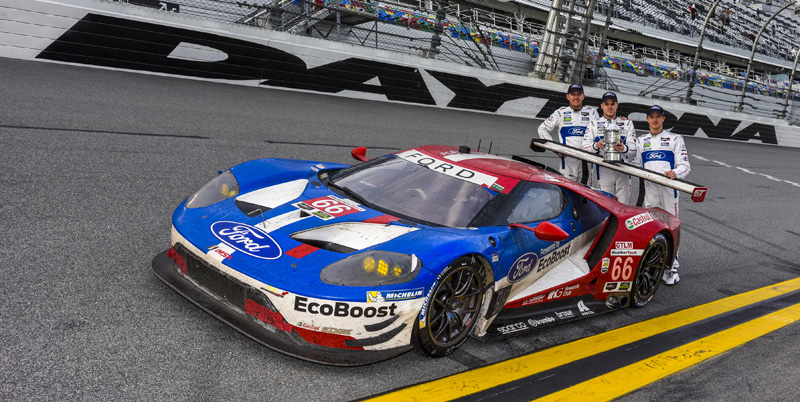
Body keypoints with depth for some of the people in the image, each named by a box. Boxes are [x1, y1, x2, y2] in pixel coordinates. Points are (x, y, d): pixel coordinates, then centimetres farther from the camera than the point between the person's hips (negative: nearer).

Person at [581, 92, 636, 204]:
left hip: (623, 170, 2)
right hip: (602, 169, -1)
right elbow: (585, 147, 5)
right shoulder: (594, 124, 16)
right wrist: (596, 146, -18)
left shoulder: (627, 123, 19)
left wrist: (624, 148, -18)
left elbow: (633, 146, 6)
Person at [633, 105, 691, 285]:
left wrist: (676, 173, -22)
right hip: (649, 188, 3)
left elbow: (685, 165, 1)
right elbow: (636, 165, 16)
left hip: (669, 187, -3)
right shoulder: (640, 140, 19)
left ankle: (672, 268, -2)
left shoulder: (675, 139, 10)